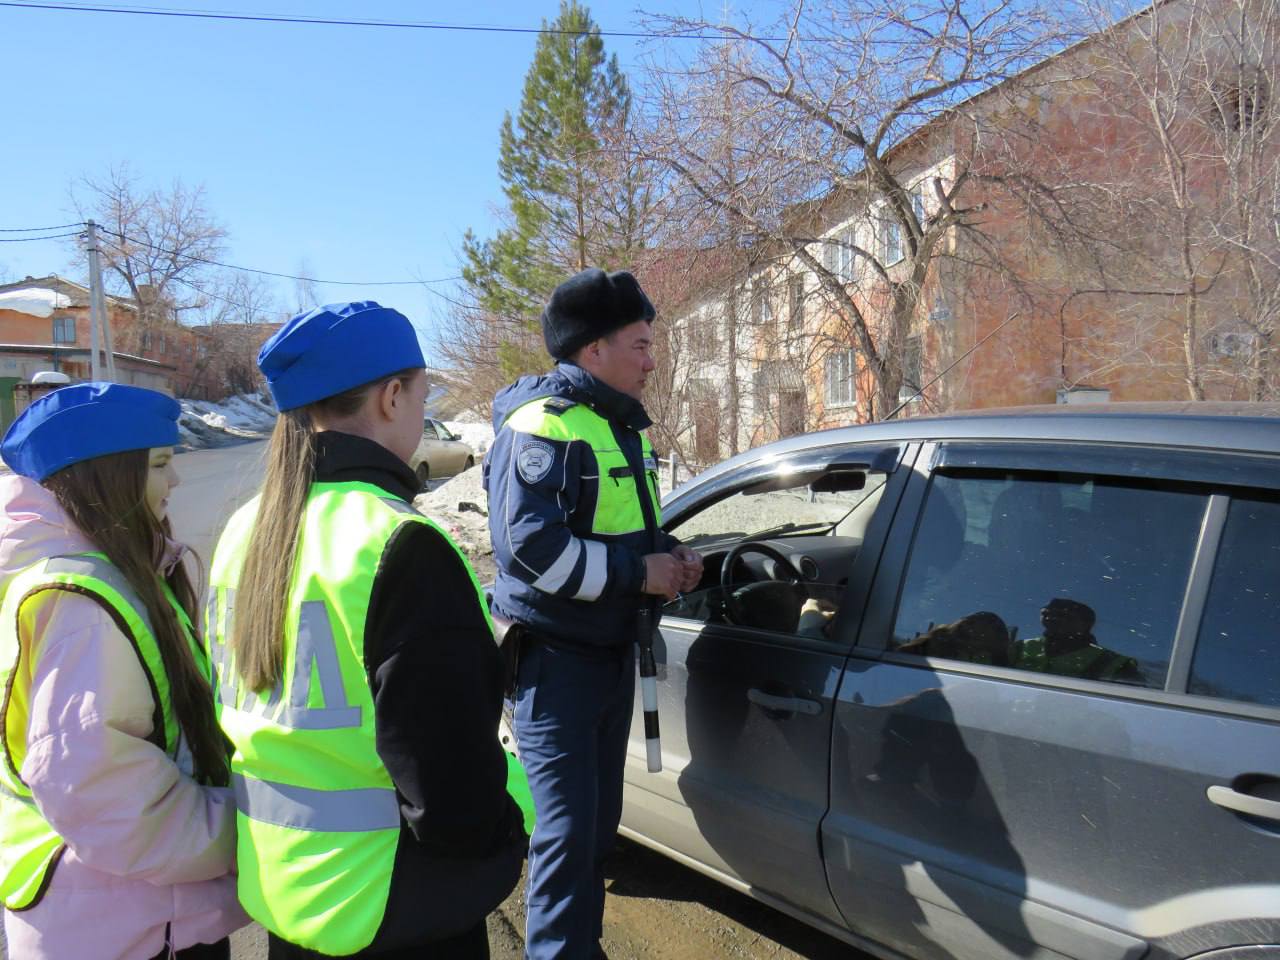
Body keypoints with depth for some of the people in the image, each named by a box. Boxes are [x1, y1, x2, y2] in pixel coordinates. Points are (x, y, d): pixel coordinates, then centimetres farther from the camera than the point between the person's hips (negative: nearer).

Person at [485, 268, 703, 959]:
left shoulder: (623, 426, 14)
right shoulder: (541, 423, -16)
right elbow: (530, 545, -27)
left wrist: (669, 559, 4)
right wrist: (638, 573, -21)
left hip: (613, 649, 9)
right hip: (555, 656, -9)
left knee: (599, 821, 18)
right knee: (567, 830, -5)